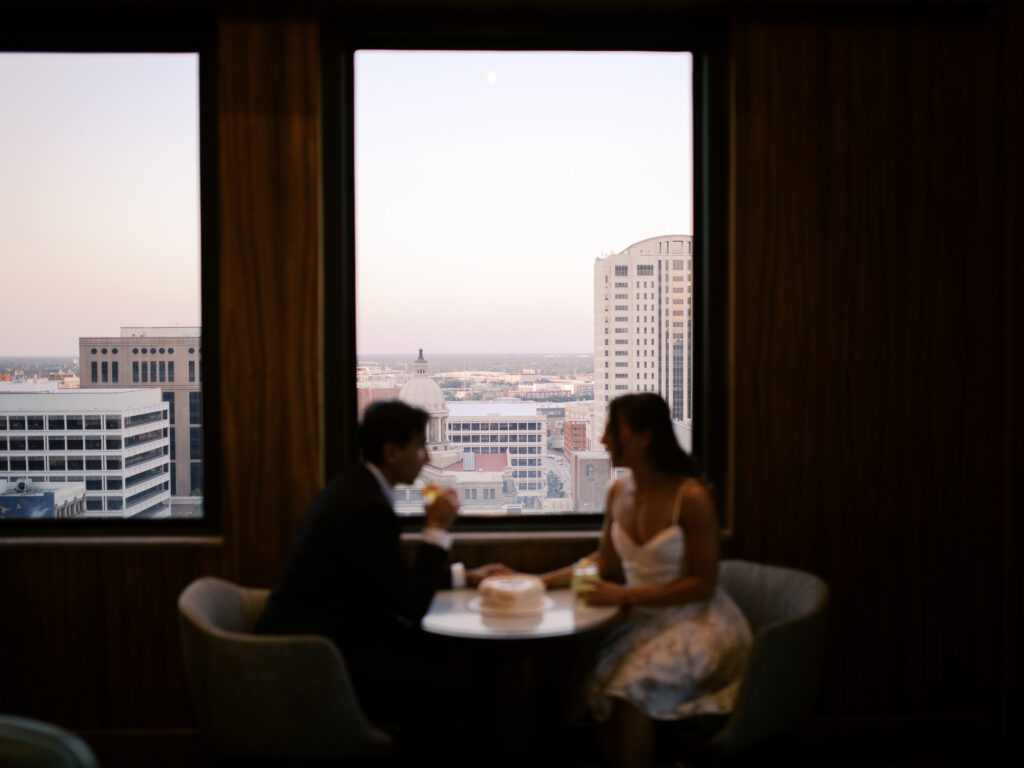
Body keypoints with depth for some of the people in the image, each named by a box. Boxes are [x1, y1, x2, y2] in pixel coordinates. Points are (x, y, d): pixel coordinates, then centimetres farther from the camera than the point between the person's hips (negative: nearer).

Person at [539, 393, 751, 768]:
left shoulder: (691, 497, -16)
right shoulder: (618, 491, 4)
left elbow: (702, 585, -14)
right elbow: (605, 561, 16)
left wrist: (625, 595, -20)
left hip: (696, 623, -6)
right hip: (645, 621, 6)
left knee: (629, 688, -29)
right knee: (587, 676, -22)